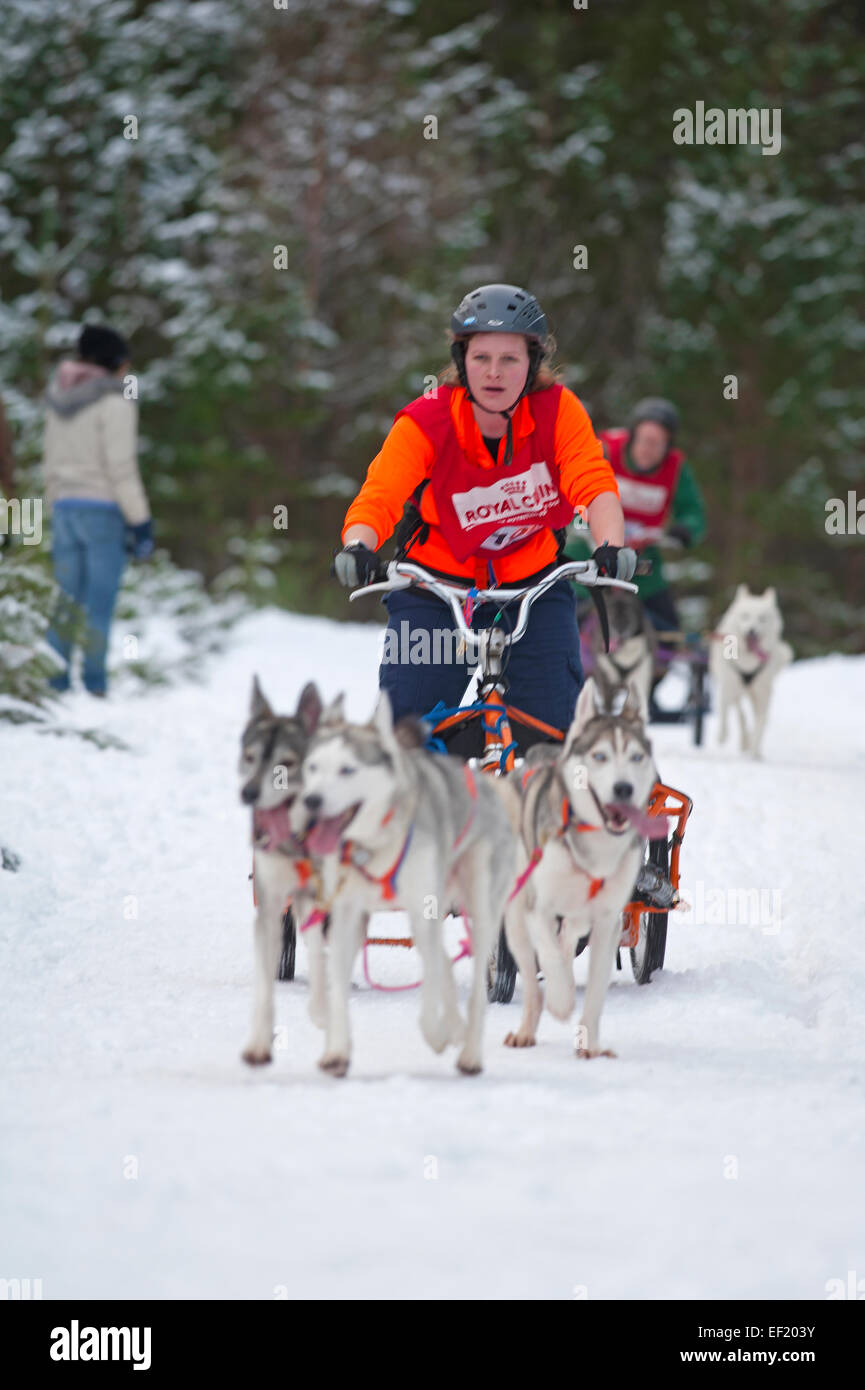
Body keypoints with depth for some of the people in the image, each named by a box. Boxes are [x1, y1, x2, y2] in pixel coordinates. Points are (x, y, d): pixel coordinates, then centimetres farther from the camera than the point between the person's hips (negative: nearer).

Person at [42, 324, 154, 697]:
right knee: (99, 603, -5)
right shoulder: (114, 403, -10)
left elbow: (50, 459, 16)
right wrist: (141, 522, -11)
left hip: (64, 508, 6)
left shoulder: (60, 400, 12)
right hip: (104, 510, -6)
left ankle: (56, 681, 6)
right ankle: (94, 686, -7)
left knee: (65, 601, 8)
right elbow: (120, 468, -14)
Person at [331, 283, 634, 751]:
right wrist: (358, 547, -51)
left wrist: (611, 546, -47)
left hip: (533, 582, 1)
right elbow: (378, 495, -30)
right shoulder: (425, 423, -18)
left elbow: (594, 483, -27)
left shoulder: (557, 410, -14)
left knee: (549, 727, -11)